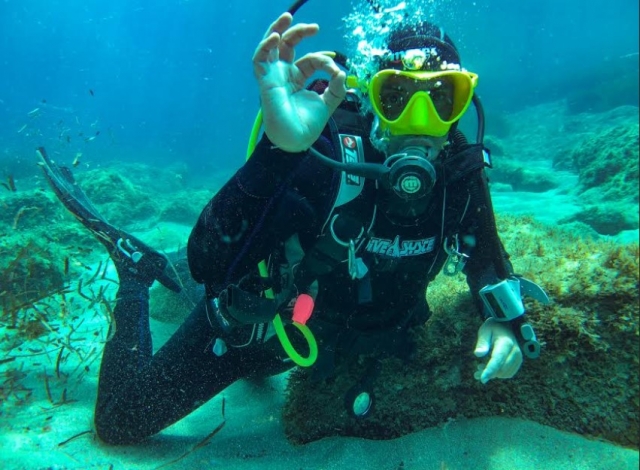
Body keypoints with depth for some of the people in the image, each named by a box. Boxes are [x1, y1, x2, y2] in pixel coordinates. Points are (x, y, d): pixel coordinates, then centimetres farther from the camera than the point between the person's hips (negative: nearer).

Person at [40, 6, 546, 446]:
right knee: (121, 423, 3)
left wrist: (504, 322, -16)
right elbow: (208, 265, -43)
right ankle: (137, 271, 19)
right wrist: (279, 148, -56)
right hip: (263, 318, -5)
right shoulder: (327, 154, -35)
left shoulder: (462, 171, -18)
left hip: (361, 331, 6)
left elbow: (484, 249, 2)